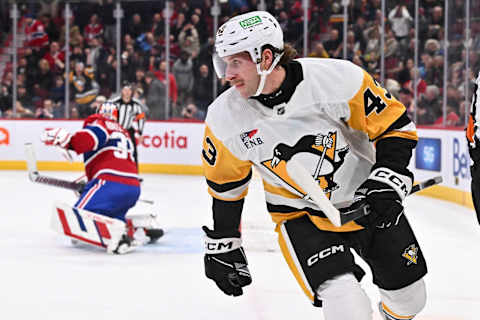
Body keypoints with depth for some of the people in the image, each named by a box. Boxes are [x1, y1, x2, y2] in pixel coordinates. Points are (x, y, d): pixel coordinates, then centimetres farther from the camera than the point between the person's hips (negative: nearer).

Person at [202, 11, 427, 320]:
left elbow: (395, 126, -13)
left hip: (366, 202, 0)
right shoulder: (225, 118, -16)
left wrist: (386, 185, -24)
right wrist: (222, 247, 7)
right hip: (300, 215, 0)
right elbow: (225, 185, 2)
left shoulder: (339, 79, -25)